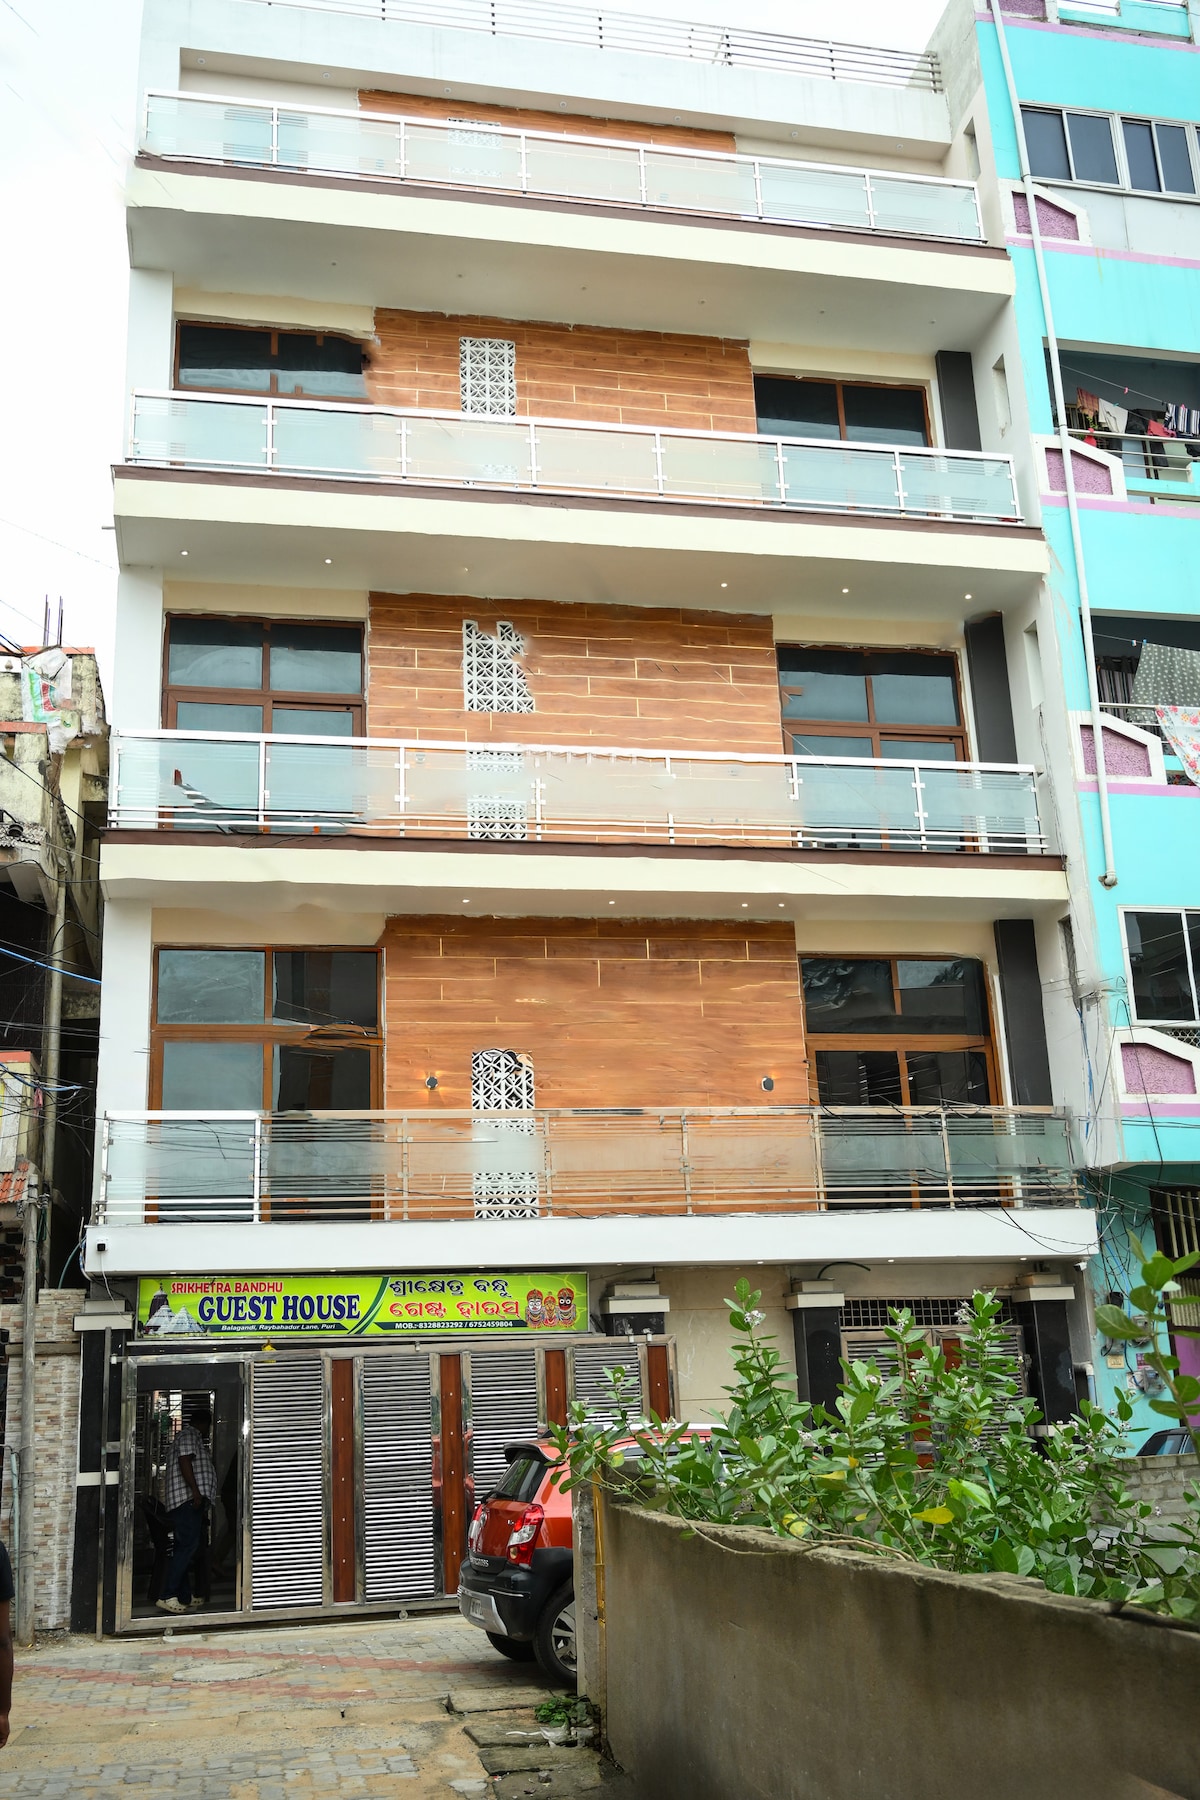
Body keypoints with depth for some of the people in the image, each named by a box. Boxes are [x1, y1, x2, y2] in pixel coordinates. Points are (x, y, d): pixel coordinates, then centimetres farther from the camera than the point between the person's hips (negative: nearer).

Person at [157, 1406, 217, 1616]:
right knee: (188, 1546, -17)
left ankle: (184, 1598, 11)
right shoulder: (190, 1436, -4)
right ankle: (167, 1597, -22)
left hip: (187, 1503, 11)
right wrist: (195, 1491, -24)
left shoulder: (191, 1437, 27)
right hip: (188, 1499, -11)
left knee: (186, 1548, 10)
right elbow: (185, 1461, -18)